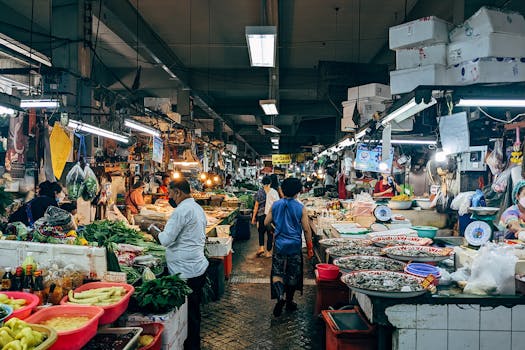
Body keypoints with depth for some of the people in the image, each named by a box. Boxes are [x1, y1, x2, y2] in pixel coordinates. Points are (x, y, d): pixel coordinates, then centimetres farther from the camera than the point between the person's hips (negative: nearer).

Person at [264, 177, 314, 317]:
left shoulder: (276, 205, -2)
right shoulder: (300, 207, -9)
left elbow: (266, 223, 5)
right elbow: (306, 229, -7)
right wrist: (310, 246, 3)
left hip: (279, 244, 1)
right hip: (295, 245, -1)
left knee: (277, 273, 6)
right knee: (293, 274, 13)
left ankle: (280, 296, -18)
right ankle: (289, 302, 24)